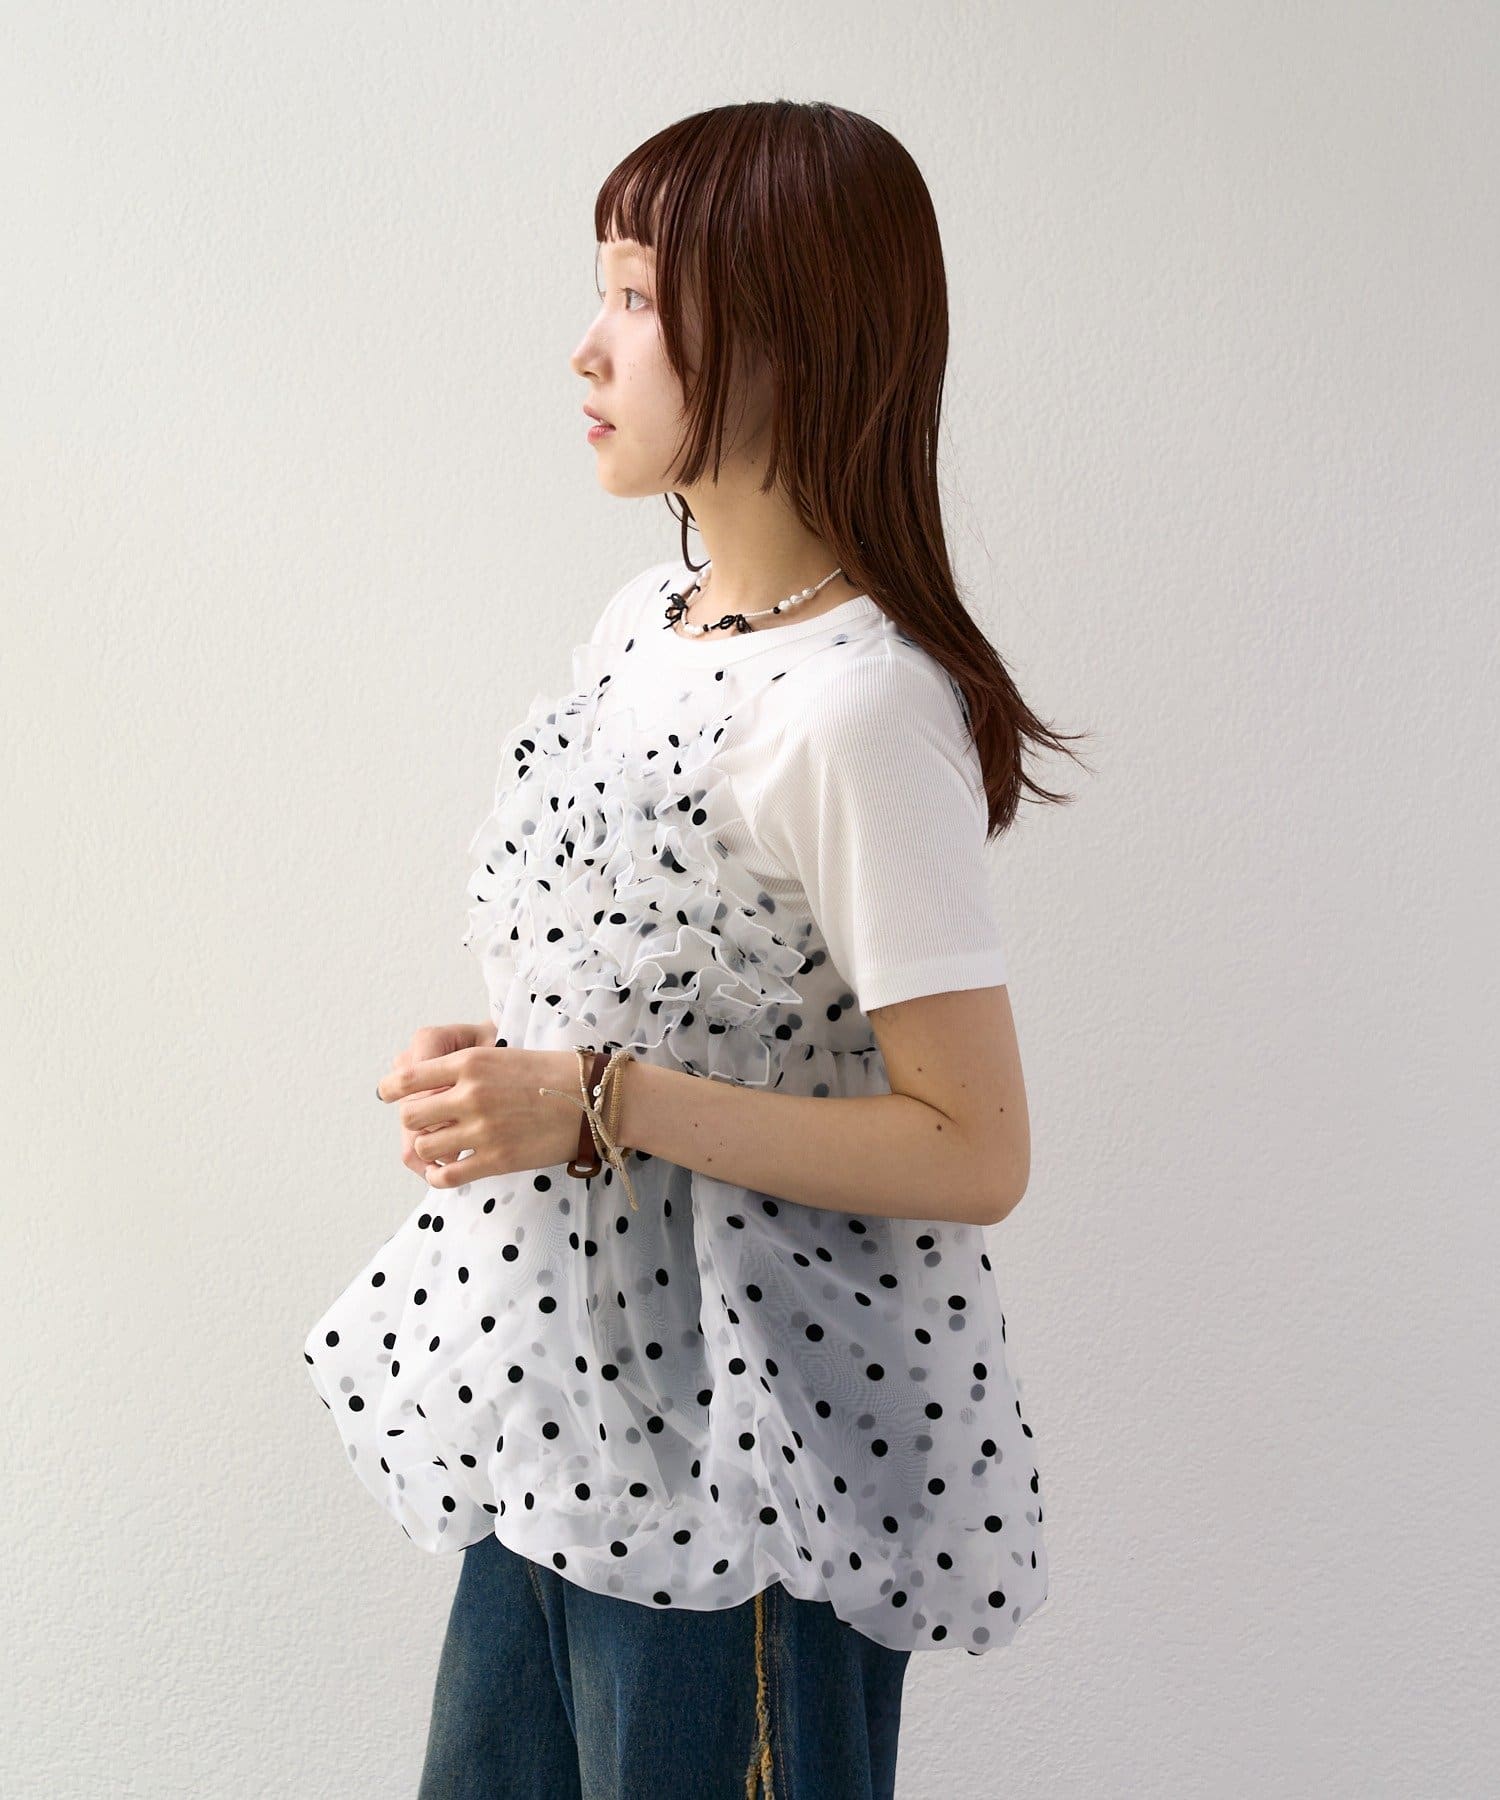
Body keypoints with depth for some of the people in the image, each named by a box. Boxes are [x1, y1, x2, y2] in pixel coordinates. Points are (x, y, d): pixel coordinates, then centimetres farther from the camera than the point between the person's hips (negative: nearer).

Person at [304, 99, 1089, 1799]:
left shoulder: (855, 706, -23)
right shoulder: (645, 616, 5)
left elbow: (972, 1151, -21)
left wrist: (600, 1103, -23)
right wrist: (497, 1063, -1)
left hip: (739, 1441, -8)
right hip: (566, 1400, 8)